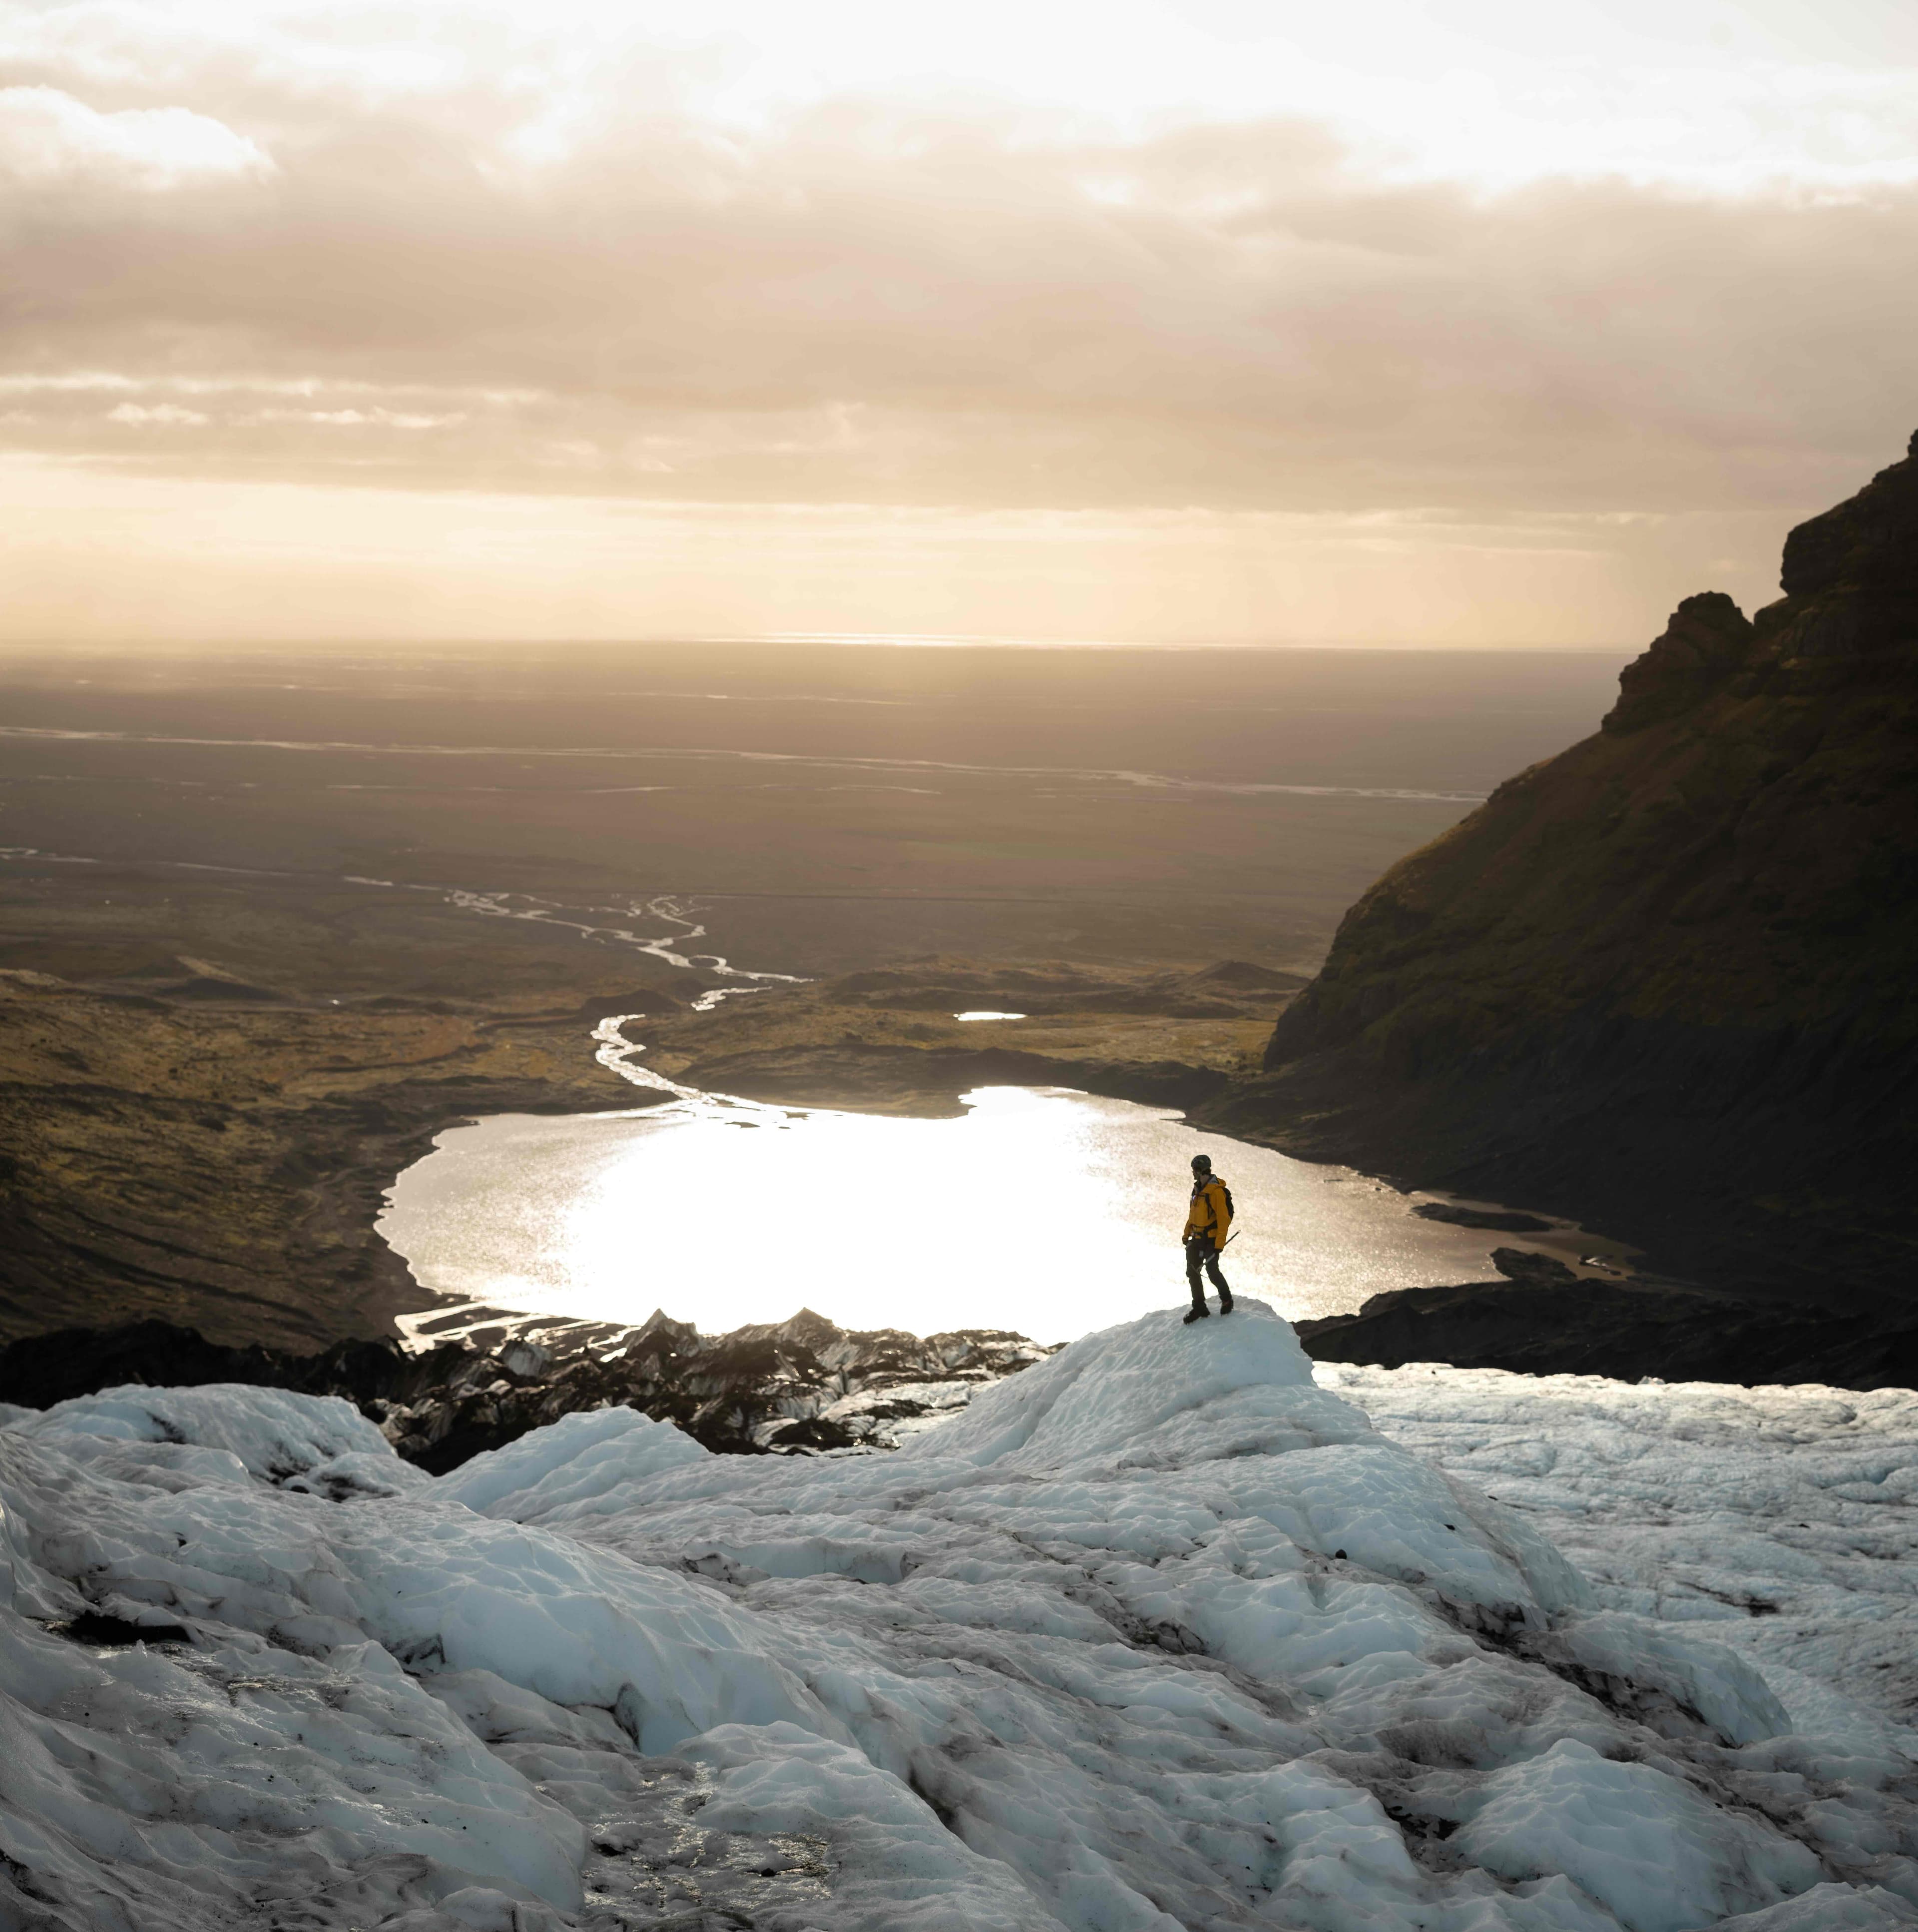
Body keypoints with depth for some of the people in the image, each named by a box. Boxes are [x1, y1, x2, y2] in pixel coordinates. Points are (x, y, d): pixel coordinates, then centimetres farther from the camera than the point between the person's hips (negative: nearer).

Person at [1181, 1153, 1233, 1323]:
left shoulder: (1216, 1191, -18)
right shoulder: (1198, 1189, 9)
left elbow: (1223, 1219, -20)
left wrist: (1219, 1244, -23)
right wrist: (1187, 1233, 19)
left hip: (1211, 1238, -9)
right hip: (1197, 1238, 9)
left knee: (1212, 1270, -15)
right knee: (1192, 1272, 6)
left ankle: (1226, 1299, 10)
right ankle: (1199, 1308, 15)